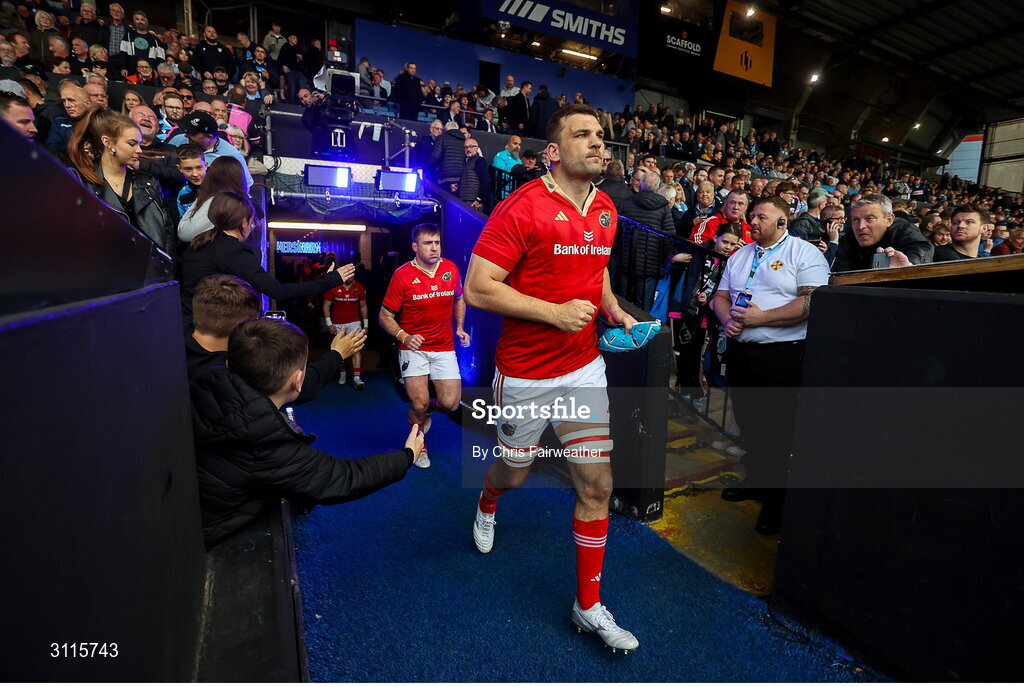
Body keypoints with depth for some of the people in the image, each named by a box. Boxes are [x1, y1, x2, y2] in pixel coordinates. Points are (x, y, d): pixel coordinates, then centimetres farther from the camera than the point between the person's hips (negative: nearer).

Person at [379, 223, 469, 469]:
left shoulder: (451, 269, 0)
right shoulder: (402, 275, -10)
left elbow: (459, 299, 20)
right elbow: (385, 316, -6)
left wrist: (459, 327, 5)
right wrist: (404, 337, -23)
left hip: (444, 347, 3)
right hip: (414, 347, -3)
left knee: (451, 403, -5)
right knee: (418, 403, -11)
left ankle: (427, 408, 33)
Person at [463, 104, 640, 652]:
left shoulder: (606, 210, 7)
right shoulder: (522, 208, -14)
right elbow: (478, 288, -18)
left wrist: (613, 310, 4)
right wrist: (555, 312, -23)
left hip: (585, 366, 5)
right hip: (526, 372, -5)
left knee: (597, 485, 5)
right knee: (514, 472, 17)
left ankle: (589, 605, 26)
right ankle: (487, 504, 57)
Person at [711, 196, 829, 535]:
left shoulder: (804, 253, -4)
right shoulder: (740, 255, 16)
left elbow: (812, 302, -16)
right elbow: (721, 296, 15)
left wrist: (761, 318, -18)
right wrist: (727, 320, -6)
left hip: (781, 355, -6)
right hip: (741, 351, 6)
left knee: (778, 429, 3)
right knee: (749, 423, 16)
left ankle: (776, 498, 20)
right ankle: (756, 481, 35)